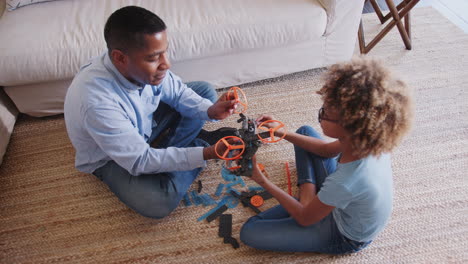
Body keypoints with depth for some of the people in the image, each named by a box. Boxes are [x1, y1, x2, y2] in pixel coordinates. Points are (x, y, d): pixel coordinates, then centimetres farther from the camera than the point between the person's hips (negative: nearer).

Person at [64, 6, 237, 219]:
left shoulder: (143, 64, -23)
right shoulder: (96, 101, -40)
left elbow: (177, 92, -5)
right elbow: (140, 161, -32)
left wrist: (209, 111, -25)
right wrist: (206, 153, -37)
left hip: (144, 123, 6)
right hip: (111, 158, -5)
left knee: (205, 90, 0)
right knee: (159, 203, -30)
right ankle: (200, 145, -4)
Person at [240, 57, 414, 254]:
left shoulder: (343, 182, -44)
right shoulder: (371, 137, -25)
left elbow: (304, 219, -22)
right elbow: (327, 150, -2)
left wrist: (262, 180, -20)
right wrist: (281, 133, -9)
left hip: (344, 237, -5)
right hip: (346, 205, 6)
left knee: (249, 232, -12)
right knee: (304, 132, 9)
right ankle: (308, 191, 6)